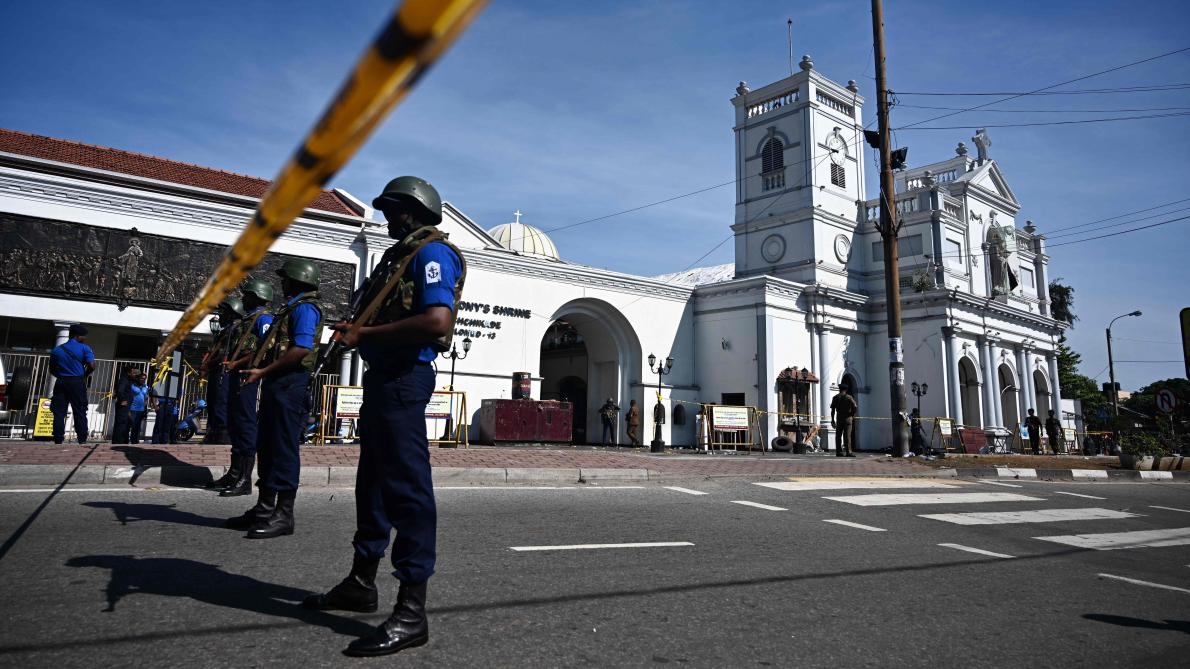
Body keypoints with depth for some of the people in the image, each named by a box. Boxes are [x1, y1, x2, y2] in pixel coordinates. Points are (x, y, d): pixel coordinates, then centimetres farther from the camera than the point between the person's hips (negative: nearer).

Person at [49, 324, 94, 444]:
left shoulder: (57, 350, 11)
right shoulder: (84, 348, -2)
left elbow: (52, 369, 12)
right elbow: (91, 366, -11)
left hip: (60, 383, 3)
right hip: (77, 383, -3)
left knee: (59, 413, 4)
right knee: (80, 412, 0)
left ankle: (58, 440, 0)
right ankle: (82, 440, -4)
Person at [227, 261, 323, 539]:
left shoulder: (305, 308, -8)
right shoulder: (290, 308, 23)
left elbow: (301, 350, -20)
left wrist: (262, 371, -18)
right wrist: (252, 367, 17)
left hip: (291, 385, -10)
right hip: (275, 384, 10)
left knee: (284, 449, -8)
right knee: (266, 447, 12)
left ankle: (284, 515, -5)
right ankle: (264, 508, 19)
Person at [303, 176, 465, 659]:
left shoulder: (431, 252, -9)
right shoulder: (401, 255, 21)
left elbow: (436, 320, -25)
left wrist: (366, 333, -18)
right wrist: (356, 327, 6)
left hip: (404, 378, -11)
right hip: (383, 375, 11)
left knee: (406, 485, -10)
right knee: (374, 479, 16)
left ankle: (412, 611, -6)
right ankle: (361, 582, 28)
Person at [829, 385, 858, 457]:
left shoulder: (835, 398, 6)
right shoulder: (849, 397, -2)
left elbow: (832, 410, 4)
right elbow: (855, 407, -9)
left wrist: (832, 420, 7)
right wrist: (853, 415, 6)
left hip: (839, 418, 3)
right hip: (847, 418, -3)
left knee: (838, 435, 5)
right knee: (847, 435, -4)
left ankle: (838, 452, 5)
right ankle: (848, 452, -8)